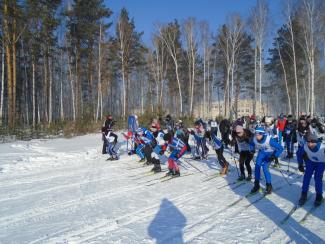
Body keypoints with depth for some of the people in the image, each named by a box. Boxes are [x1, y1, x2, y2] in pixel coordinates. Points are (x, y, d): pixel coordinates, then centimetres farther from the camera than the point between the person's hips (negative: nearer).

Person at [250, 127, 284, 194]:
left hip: (270, 153, -4)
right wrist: (252, 150, -11)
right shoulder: (254, 139, -22)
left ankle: (269, 186, 2)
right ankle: (256, 185, 5)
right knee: (257, 166, -10)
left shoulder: (269, 140, -37)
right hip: (261, 152, 4)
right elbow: (251, 144, 5)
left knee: (265, 168, -17)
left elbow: (280, 148, -30)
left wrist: (275, 156, -34)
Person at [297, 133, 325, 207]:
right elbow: (299, 153, -8)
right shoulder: (305, 147, -31)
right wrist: (300, 163, -3)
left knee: (318, 177, -14)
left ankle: (319, 196, 6)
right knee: (307, 175, -9)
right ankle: (304, 195, 3)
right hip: (311, 161, 3)